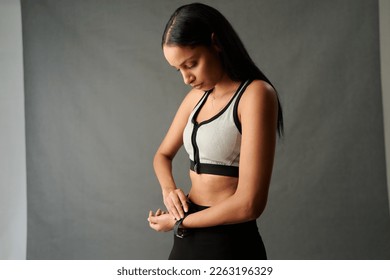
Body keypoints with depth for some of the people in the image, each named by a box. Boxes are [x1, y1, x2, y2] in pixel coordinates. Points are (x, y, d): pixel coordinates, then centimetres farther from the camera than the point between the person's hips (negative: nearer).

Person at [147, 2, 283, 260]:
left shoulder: (256, 94, -16)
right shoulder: (197, 96, 6)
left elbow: (249, 203, -22)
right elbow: (163, 155, 18)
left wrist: (178, 221, -9)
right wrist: (168, 189, -4)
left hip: (230, 244, -7)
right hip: (188, 238, 7)